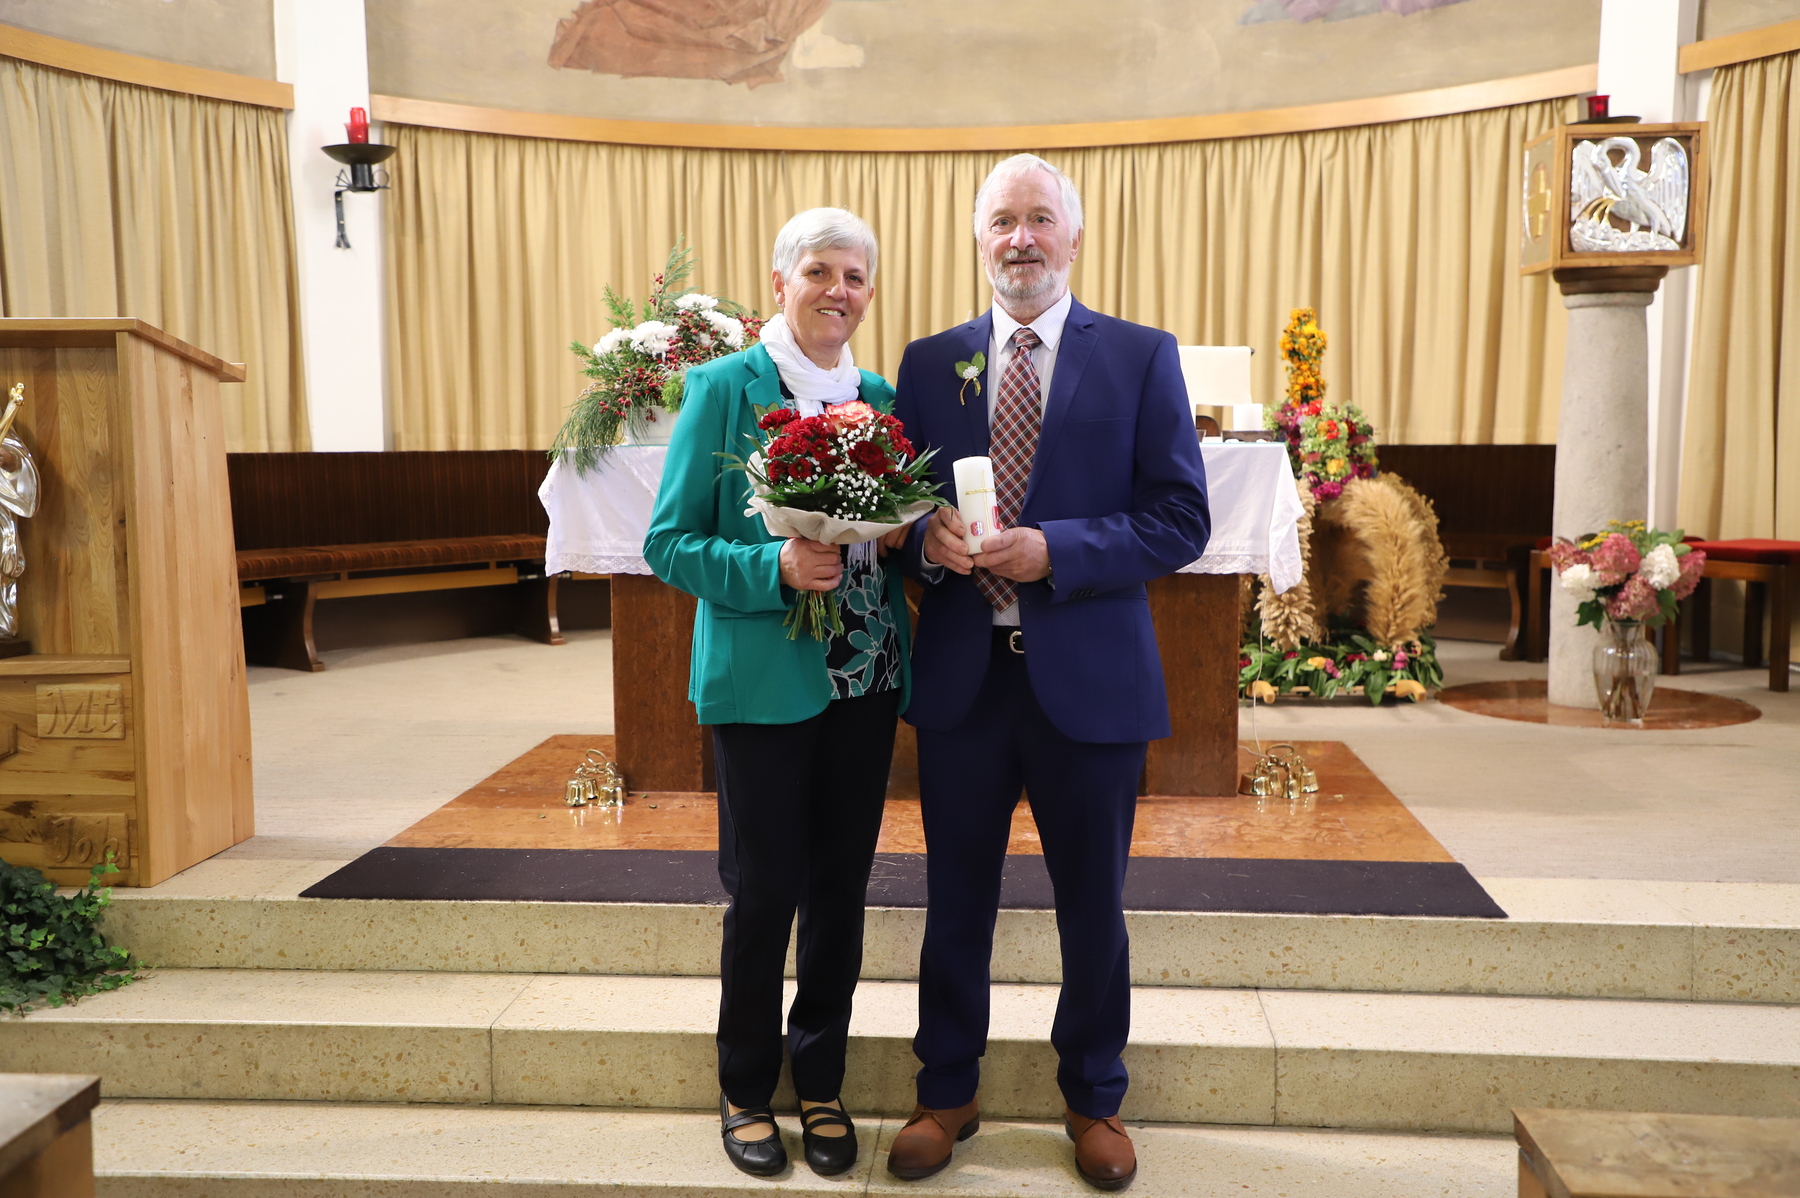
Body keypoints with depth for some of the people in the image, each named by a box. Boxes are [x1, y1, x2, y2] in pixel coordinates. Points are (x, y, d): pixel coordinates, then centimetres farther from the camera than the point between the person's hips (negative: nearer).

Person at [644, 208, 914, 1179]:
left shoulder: (881, 398, 8)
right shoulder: (723, 387, -6)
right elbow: (670, 544, -8)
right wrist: (777, 569, -22)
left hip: (866, 678, 5)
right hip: (762, 680, -4)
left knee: (840, 887, 12)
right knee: (764, 891, 5)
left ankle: (819, 1082, 30)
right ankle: (746, 1090, 26)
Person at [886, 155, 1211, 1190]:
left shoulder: (1141, 358, -1)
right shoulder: (930, 362, 7)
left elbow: (1182, 519, -7)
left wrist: (1055, 551, -19)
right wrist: (926, 539, -13)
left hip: (1089, 676, -2)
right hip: (962, 675, 2)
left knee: (1092, 905, 13)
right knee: (957, 899, 14)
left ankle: (1094, 1098, 36)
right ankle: (948, 1093, 34)